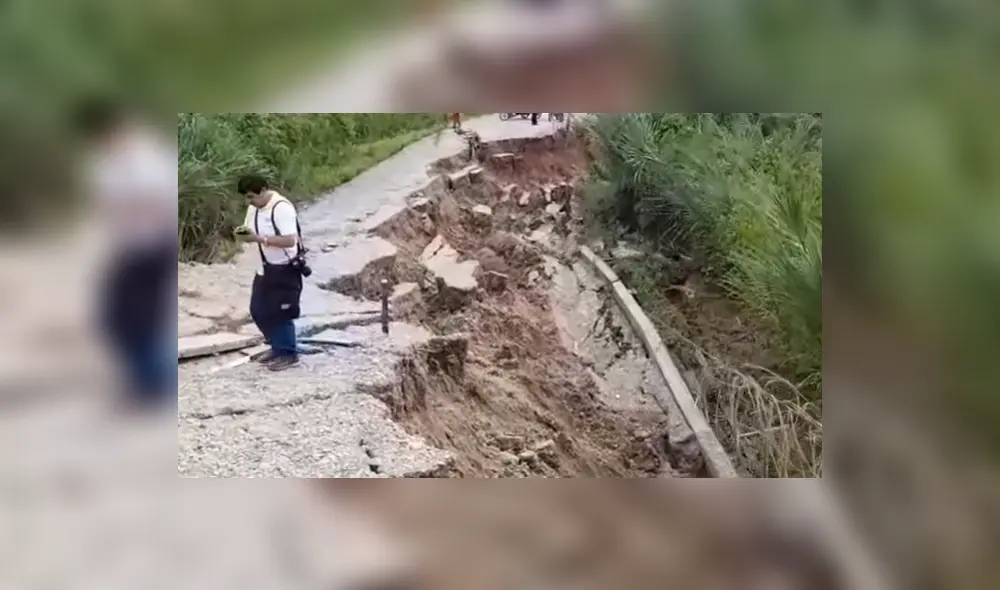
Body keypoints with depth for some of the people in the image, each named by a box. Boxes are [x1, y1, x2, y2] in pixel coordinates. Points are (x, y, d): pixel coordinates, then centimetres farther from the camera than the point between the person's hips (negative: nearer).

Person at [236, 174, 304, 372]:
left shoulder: (282, 208, -23)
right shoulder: (254, 209, 4)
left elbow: (290, 240, -29)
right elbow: (252, 233, 12)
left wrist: (259, 238, -31)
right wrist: (244, 235, -12)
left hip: (286, 269, -9)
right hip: (266, 268, 9)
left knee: (280, 312, -4)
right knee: (257, 310, 12)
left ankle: (288, 353, 13)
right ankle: (277, 347, 29)